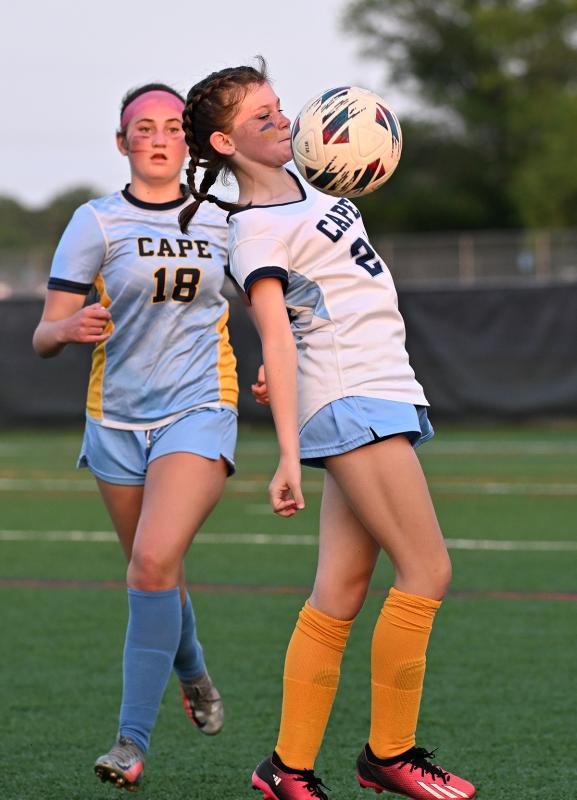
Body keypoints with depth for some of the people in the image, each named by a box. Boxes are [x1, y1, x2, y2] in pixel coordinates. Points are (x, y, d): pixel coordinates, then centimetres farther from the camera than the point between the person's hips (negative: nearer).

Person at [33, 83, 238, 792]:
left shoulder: (221, 220, 3)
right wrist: (68, 328, -29)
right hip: (117, 419, 1)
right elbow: (44, 337, -7)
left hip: (199, 411, -1)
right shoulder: (97, 223, -4)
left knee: (154, 561, -20)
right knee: (153, 571, 12)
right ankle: (191, 672, 45)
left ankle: (133, 739, -16)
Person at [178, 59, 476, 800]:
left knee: (340, 592, 4)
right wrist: (287, 456, -27)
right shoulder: (256, 232, -11)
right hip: (350, 399, -8)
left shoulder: (296, 183, 15)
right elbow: (277, 340, -21)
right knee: (427, 571, -11)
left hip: (383, 394, 8)